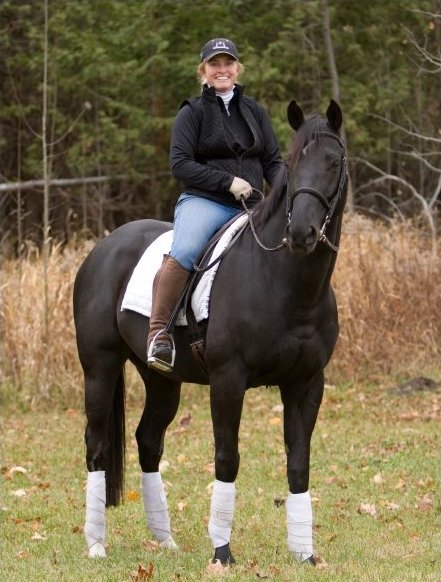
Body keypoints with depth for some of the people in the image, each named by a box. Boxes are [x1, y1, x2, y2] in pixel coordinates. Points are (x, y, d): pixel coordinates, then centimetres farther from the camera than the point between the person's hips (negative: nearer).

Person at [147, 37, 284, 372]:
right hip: (204, 202, -5)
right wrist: (228, 182, -14)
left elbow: (273, 161, 17)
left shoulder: (255, 111, 19)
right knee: (184, 252, -34)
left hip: (250, 207, 5)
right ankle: (159, 333, -33)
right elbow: (180, 164, -4)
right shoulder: (193, 112, 6)